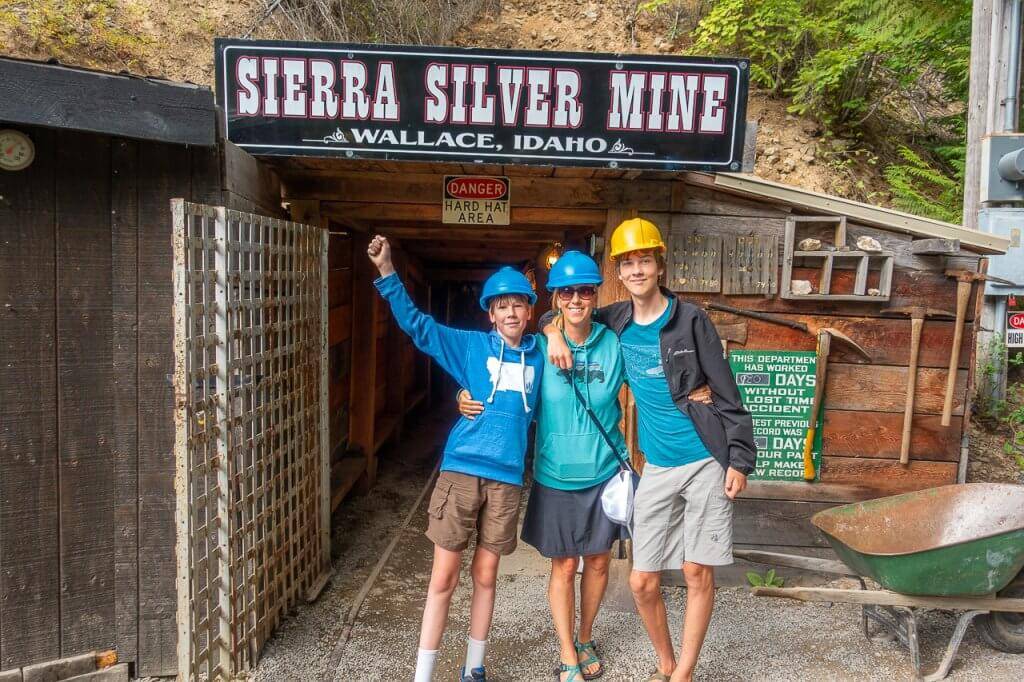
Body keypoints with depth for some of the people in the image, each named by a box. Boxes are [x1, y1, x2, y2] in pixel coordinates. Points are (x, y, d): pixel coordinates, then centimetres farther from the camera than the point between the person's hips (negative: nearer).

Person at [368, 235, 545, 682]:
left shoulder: (539, 357, 8)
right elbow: (418, 325, -2)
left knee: (485, 575, 14)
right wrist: (387, 272, -10)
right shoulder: (472, 346, 2)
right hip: (461, 469, -2)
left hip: (506, 477, 2)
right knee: (443, 578, 3)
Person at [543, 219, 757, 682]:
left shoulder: (690, 319, -7)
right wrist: (554, 332, -3)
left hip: (706, 460, -3)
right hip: (657, 468, 4)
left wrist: (739, 459, -9)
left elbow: (727, 393, -5)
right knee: (642, 582, 4)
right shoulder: (616, 322, 4)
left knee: (698, 573, 2)